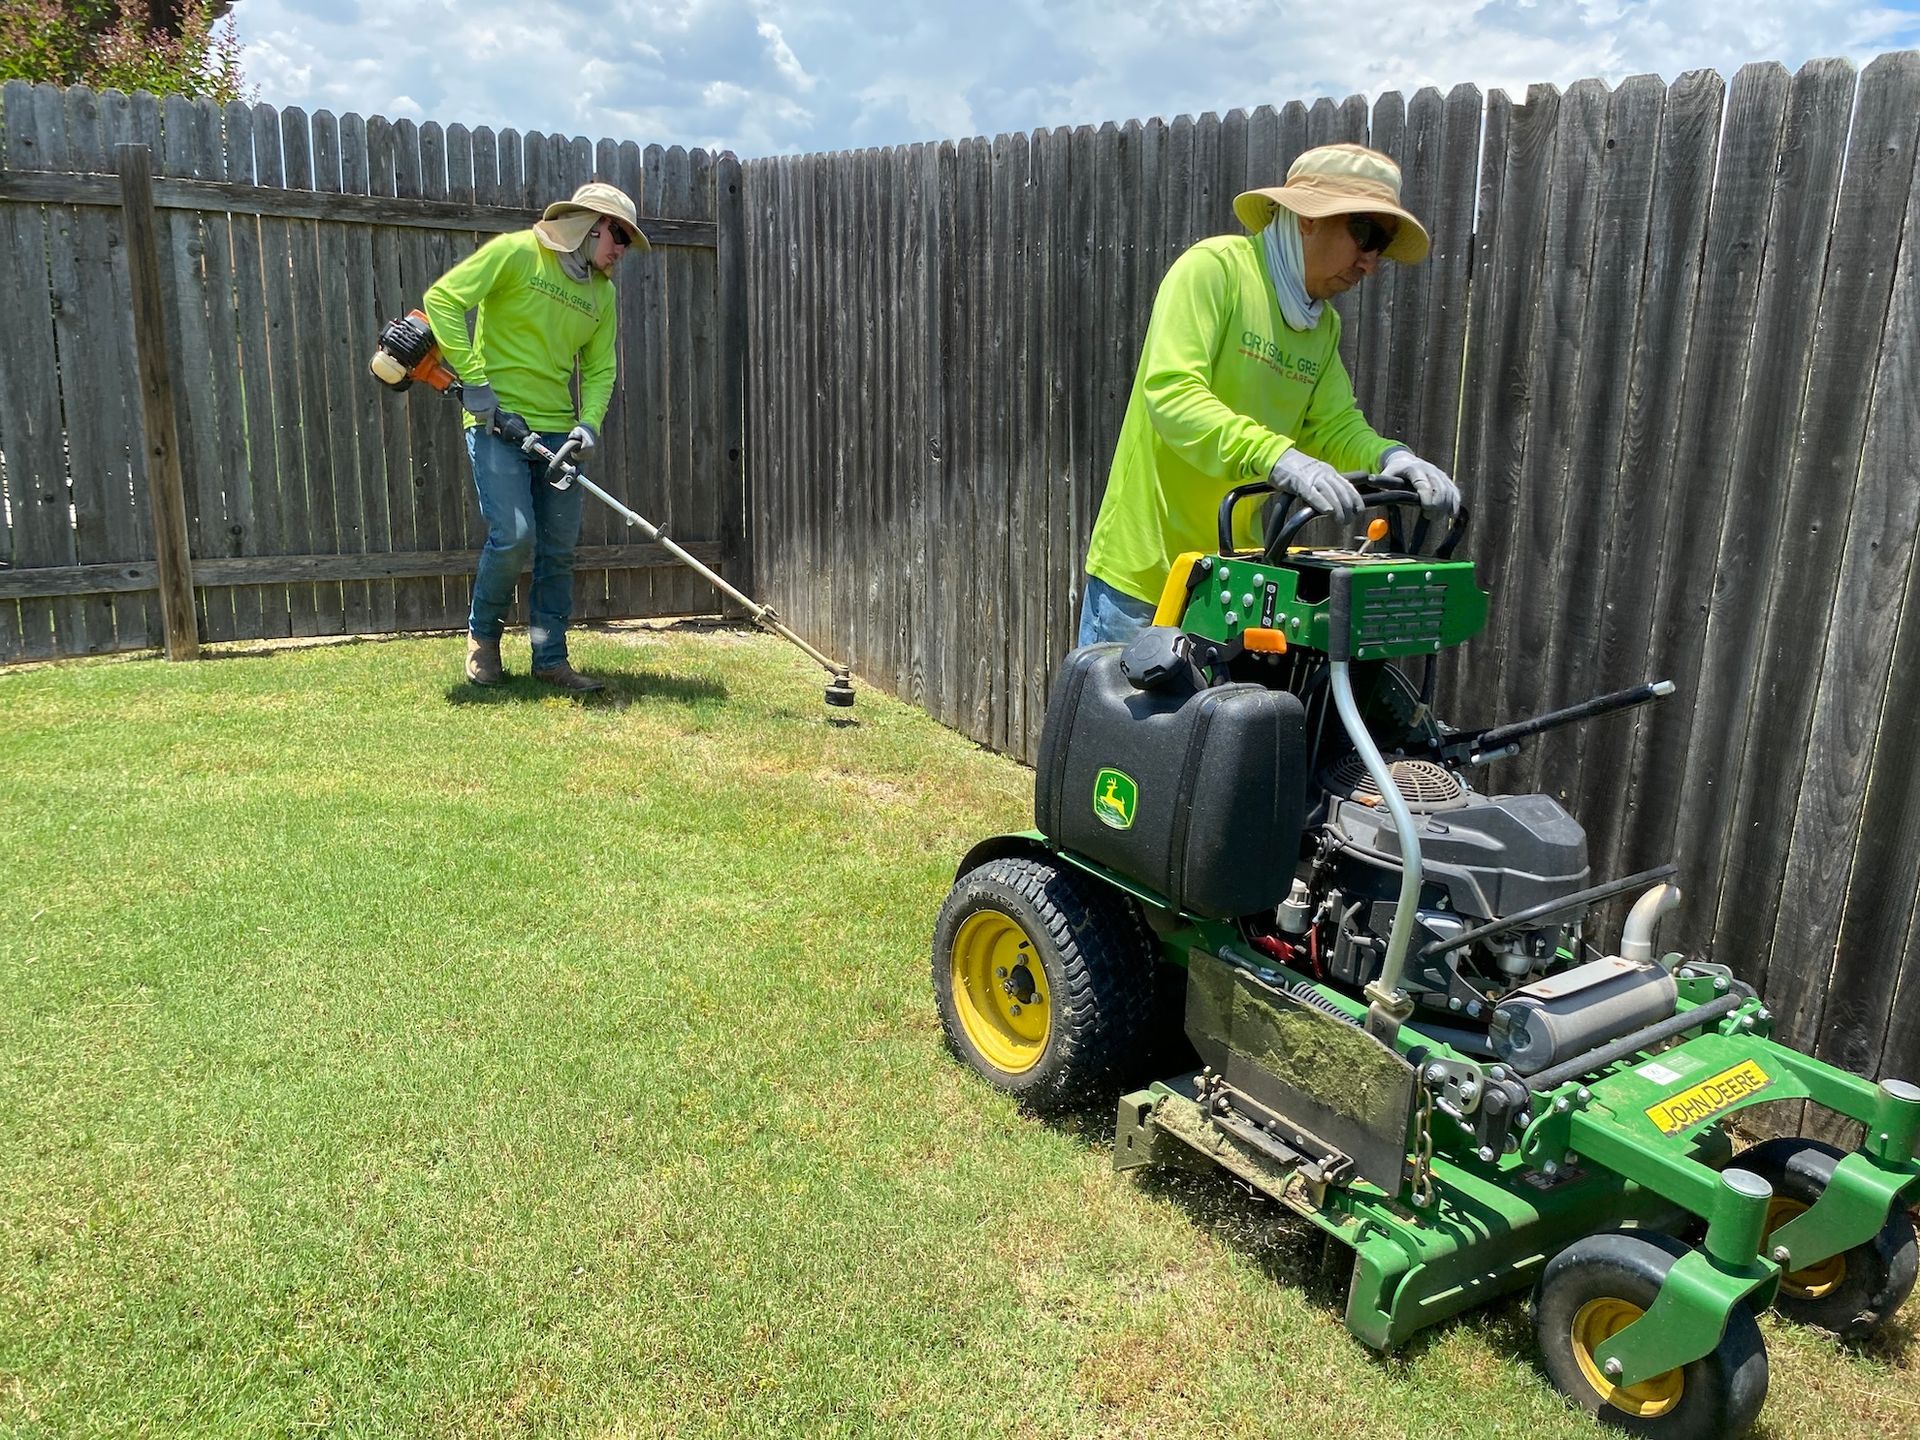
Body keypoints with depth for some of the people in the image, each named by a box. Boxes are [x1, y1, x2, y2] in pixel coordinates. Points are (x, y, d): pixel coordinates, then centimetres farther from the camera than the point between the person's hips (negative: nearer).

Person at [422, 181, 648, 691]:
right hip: (497, 422, -6)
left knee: (560, 549, 5)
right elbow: (442, 298, -10)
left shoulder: (602, 292, 12)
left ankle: (551, 658, 16)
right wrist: (473, 379, -16)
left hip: (557, 432, 6)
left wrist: (589, 423, -7)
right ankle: (483, 635, 9)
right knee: (513, 534, -16)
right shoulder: (516, 252, -6)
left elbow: (599, 370, 13)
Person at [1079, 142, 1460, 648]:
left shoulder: (1325, 326, 15)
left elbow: (1336, 424, 8)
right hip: (1144, 568, -7)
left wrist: (1389, 457, -15)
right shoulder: (1214, 267, -11)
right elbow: (1170, 392, -24)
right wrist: (1277, 456, -37)